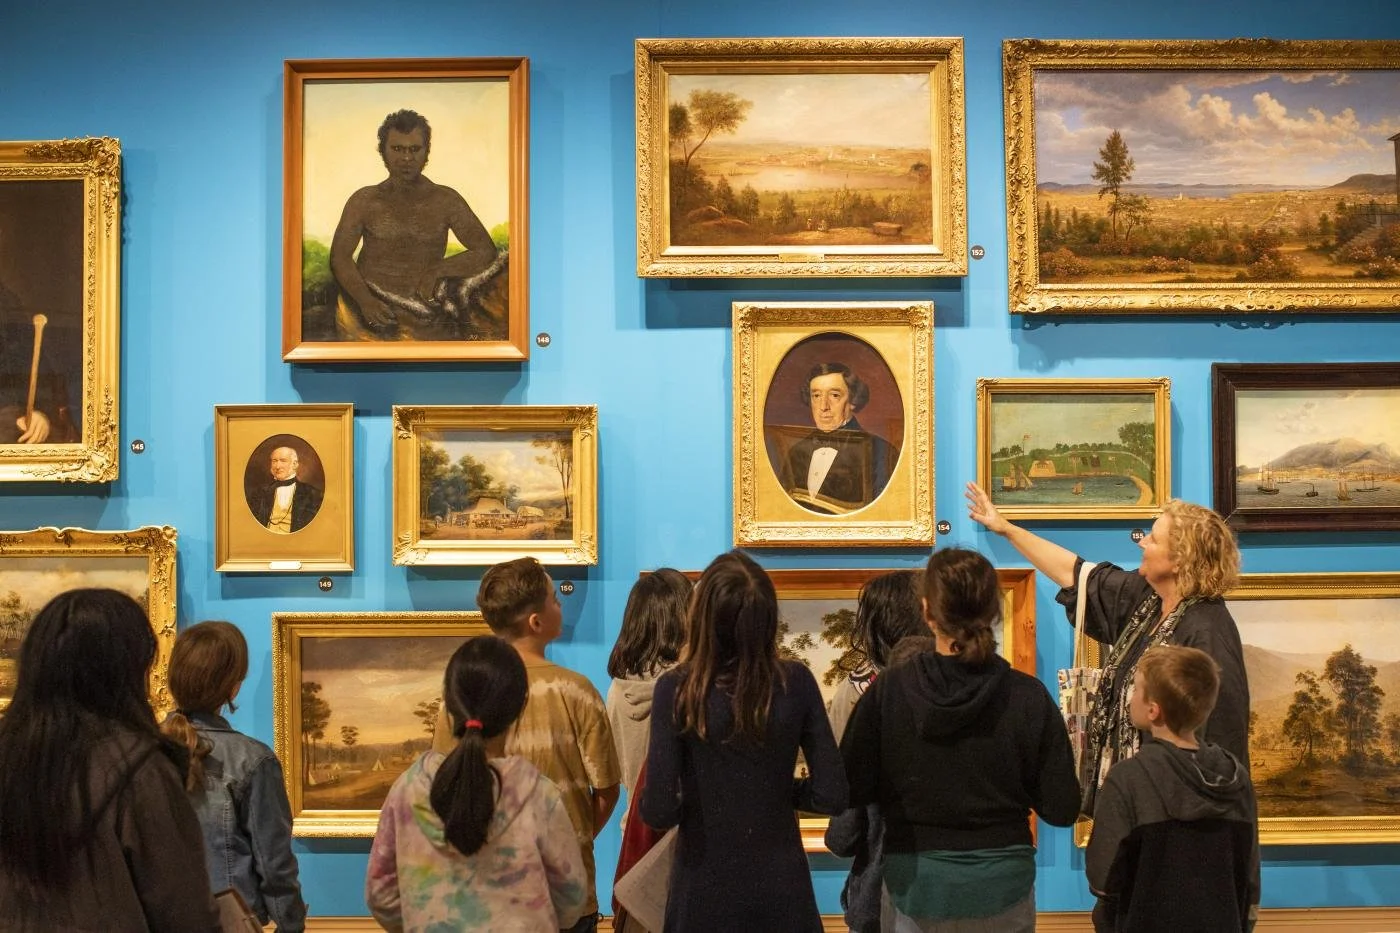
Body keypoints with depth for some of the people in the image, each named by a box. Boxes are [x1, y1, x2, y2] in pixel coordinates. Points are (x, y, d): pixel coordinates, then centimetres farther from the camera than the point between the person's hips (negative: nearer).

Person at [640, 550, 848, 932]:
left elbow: (658, 810, -19)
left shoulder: (676, 689, -17)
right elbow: (831, 795, -9)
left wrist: (693, 801, 3)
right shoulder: (796, 682, -11)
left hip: (704, 887, -1)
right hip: (781, 884, 1)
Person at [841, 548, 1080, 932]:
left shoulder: (887, 691, -14)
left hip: (917, 882, 0)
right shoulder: (1029, 697, -13)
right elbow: (1061, 809, -9)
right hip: (1003, 882, 0)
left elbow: (852, 791, -9)